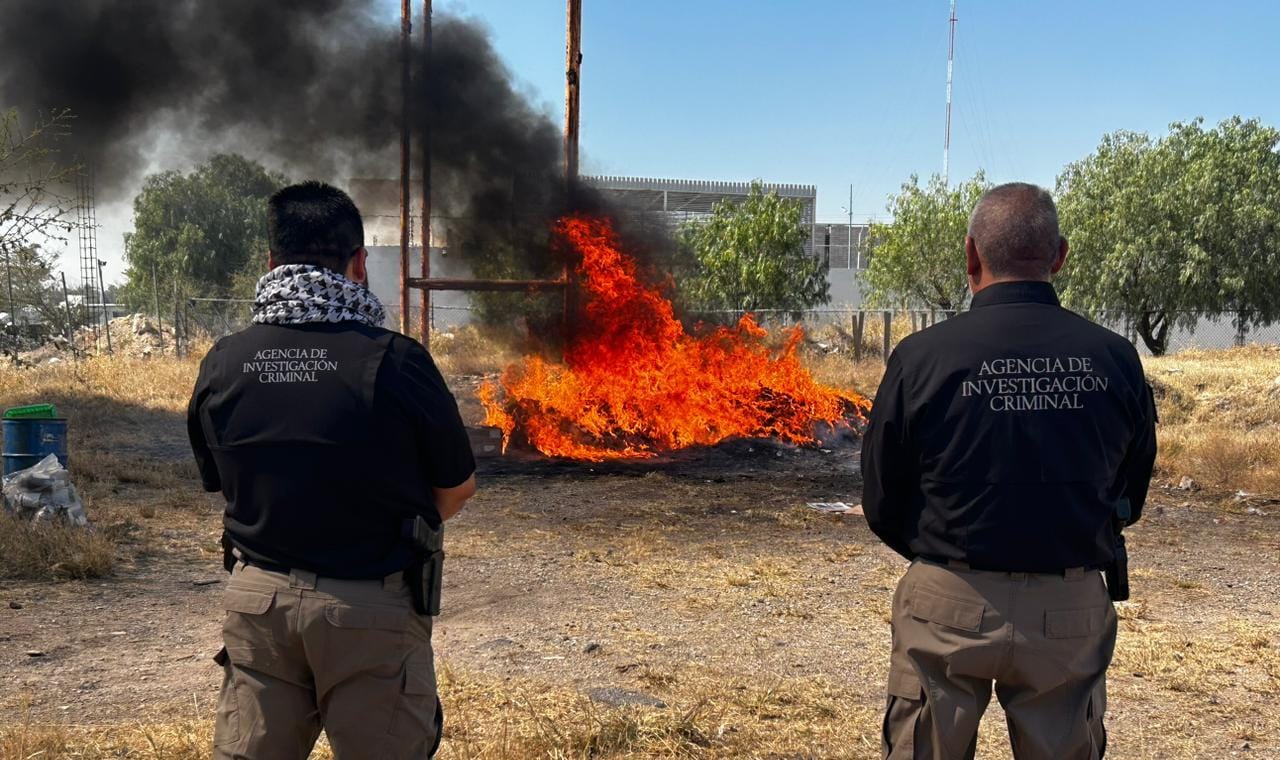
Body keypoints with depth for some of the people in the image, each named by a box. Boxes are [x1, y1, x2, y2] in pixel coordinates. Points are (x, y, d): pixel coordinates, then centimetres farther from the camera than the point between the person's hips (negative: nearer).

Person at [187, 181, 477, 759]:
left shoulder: (222, 364, -4)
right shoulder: (395, 361, -15)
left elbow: (220, 483, 11)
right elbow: (458, 488, -2)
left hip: (257, 597, 4)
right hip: (371, 609, -3)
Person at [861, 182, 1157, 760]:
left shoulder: (921, 357, -12)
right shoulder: (1115, 359, -6)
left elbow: (882, 506, -3)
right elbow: (1129, 499, 7)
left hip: (948, 606, -2)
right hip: (1073, 610, 2)